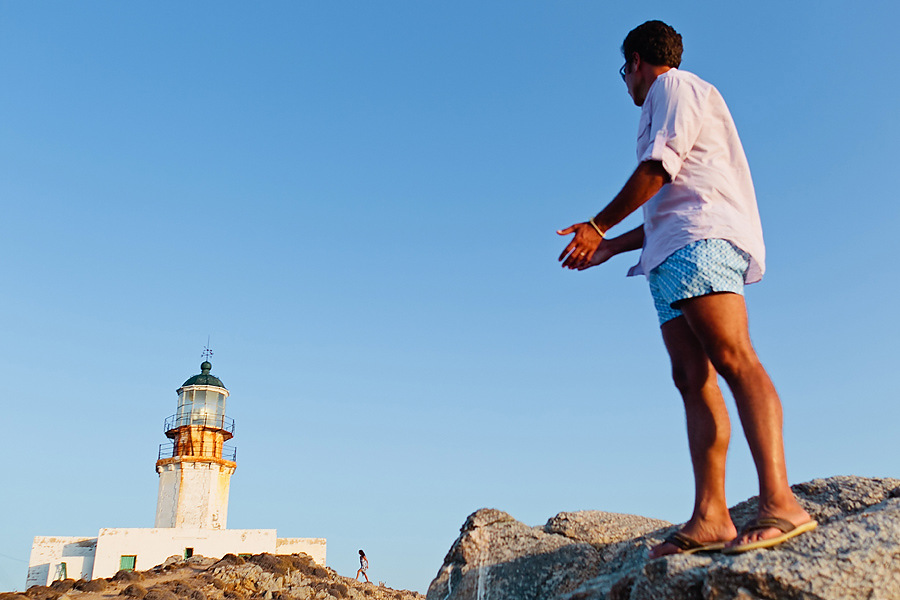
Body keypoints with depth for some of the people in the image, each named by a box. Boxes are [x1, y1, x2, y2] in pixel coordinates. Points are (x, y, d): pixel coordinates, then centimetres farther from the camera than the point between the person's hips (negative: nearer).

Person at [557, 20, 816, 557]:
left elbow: (658, 169, -8)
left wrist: (598, 226, 1)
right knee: (692, 379, -4)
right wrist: (610, 248, 32)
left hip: (701, 240, -9)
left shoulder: (673, 86, 8)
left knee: (733, 358, -22)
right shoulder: (678, 102, 36)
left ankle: (780, 503, -29)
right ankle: (710, 516, -11)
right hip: (675, 252, 9)